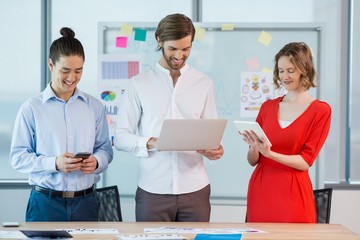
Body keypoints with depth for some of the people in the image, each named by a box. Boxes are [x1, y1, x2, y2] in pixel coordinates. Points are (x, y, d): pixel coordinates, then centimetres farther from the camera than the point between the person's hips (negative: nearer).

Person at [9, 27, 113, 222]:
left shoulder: (94, 107, 8)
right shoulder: (31, 108, -2)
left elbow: (105, 148, 11)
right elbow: (18, 157, -4)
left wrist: (96, 161, -12)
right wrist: (54, 163, -18)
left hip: (85, 202, 2)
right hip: (45, 203, -2)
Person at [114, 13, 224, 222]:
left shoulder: (204, 84, 8)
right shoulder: (139, 84, 2)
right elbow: (121, 137, 0)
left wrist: (215, 150, -15)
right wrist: (150, 143, -18)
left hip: (194, 189, 1)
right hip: (153, 191, -1)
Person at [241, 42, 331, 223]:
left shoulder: (320, 111, -1)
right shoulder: (267, 107, 10)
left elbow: (305, 162, -7)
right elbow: (253, 161, 11)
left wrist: (270, 154, -21)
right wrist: (254, 147, -11)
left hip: (292, 194, -3)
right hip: (259, 191, 3)